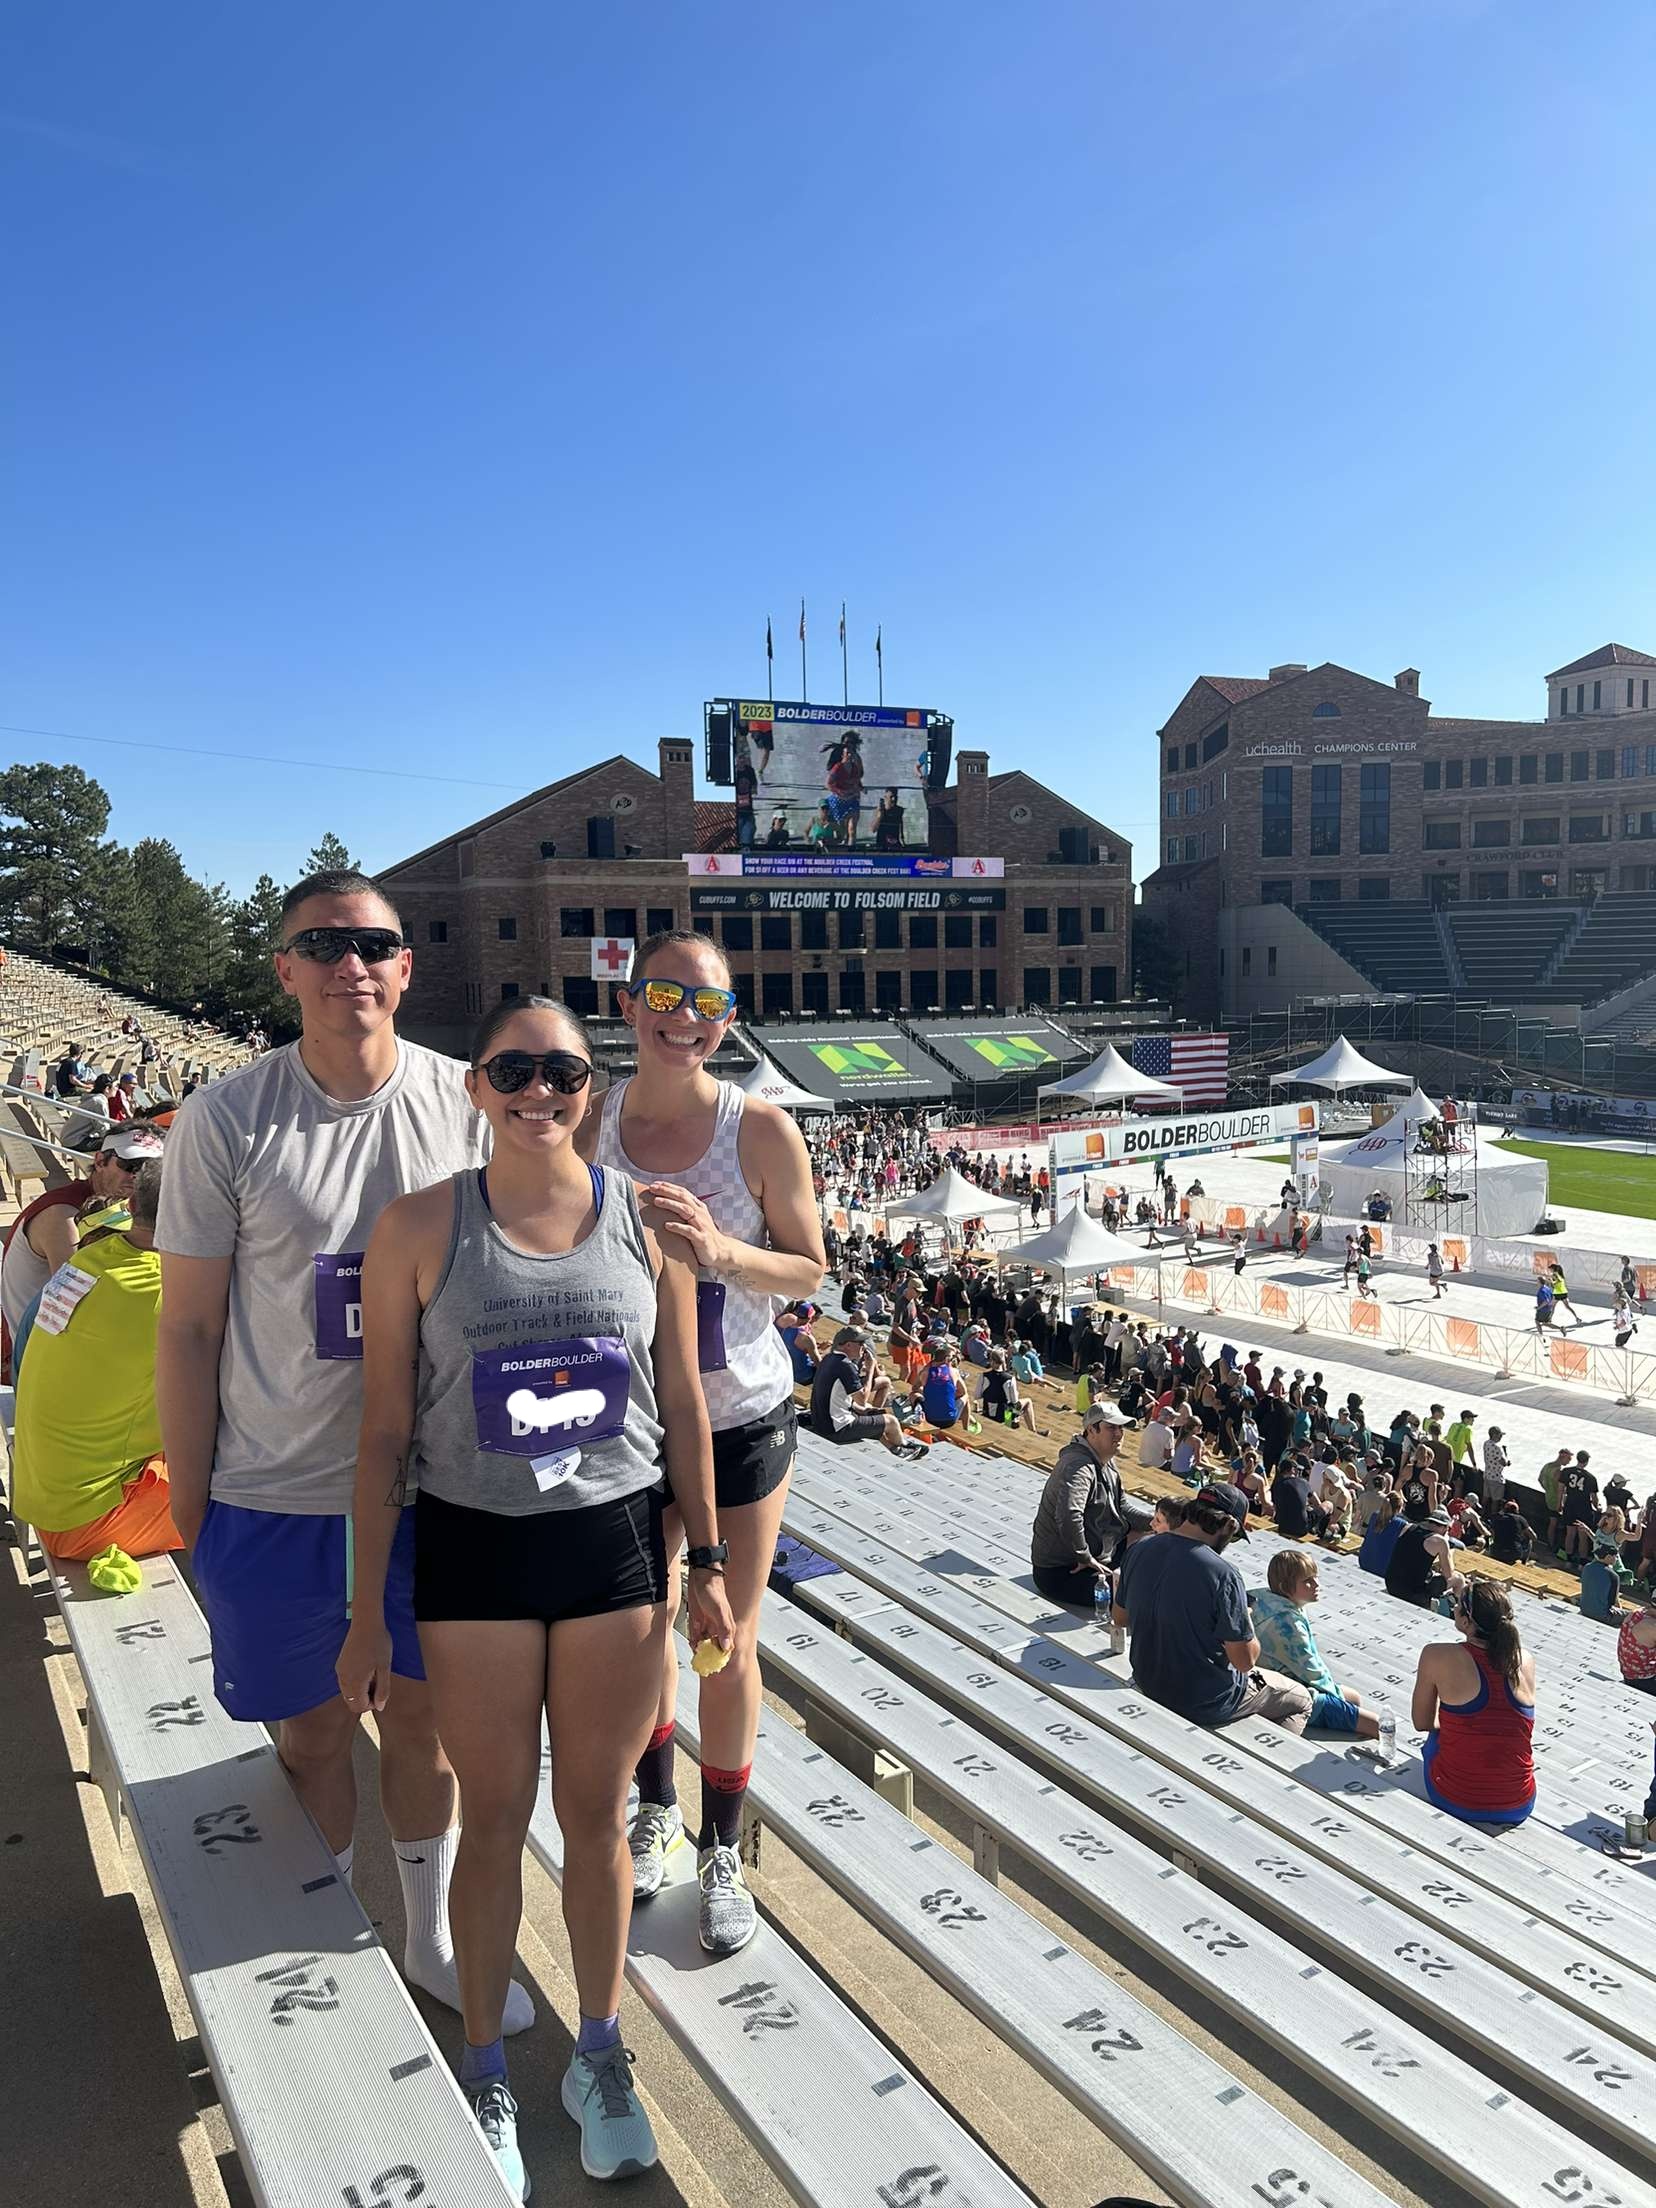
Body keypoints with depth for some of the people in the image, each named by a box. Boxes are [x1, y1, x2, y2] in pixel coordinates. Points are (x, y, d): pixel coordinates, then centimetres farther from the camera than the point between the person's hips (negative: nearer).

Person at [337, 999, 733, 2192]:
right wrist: (367, 1613, -2)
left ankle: (600, 2055, 40)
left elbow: (683, 1404, 3)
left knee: (596, 1816, 16)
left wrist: (708, 1563, 5)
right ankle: (486, 2074, 38)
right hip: (474, 1550, -1)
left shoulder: (648, 1216, -4)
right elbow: (385, 1430, -3)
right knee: (495, 1821, 14)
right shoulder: (420, 1228, -8)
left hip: (616, 1543, 1)